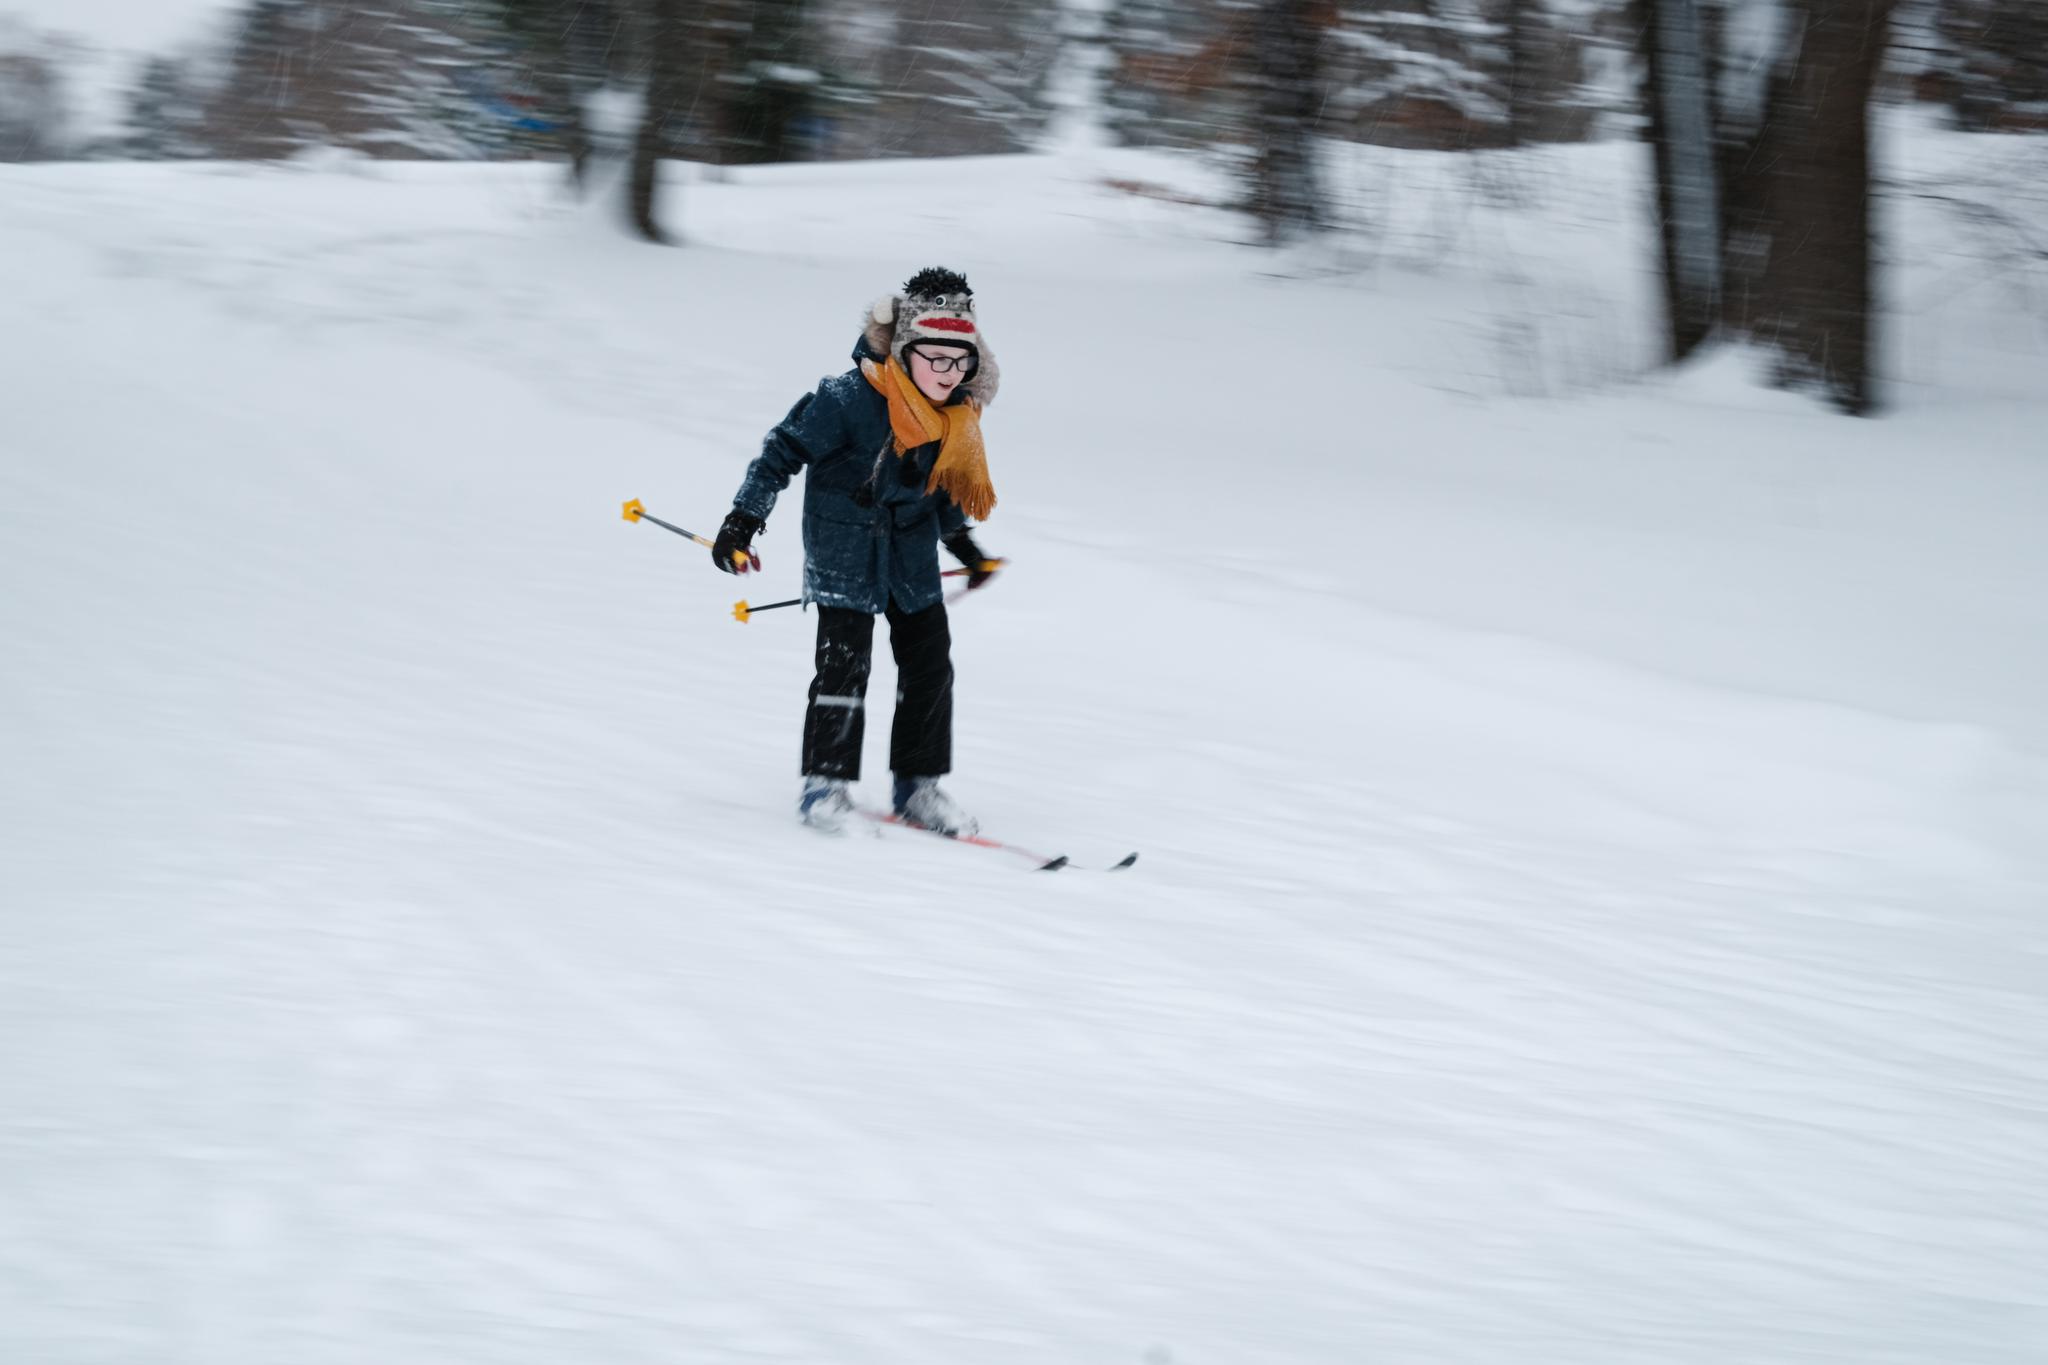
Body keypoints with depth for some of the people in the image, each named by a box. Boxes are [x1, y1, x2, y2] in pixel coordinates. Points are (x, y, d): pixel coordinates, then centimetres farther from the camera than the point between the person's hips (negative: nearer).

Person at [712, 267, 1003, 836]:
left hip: (913, 553, 6)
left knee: (929, 665, 5)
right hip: (846, 548, -6)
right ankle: (826, 784, -1)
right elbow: (785, 448, -14)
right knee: (845, 665, -10)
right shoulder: (850, 400, -23)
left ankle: (918, 785, 15)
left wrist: (960, 538, 27)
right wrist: (744, 517, -15)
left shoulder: (955, 411, -2)